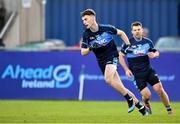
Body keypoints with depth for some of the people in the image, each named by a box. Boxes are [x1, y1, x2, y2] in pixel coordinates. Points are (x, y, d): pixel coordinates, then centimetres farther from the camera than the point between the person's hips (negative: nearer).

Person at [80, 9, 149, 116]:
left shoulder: (106, 28, -8)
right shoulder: (86, 34, -2)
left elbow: (121, 33, 10)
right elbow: (83, 52, -1)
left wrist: (128, 45, 3)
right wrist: (90, 48, -21)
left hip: (112, 56, -4)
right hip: (102, 61, 4)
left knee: (108, 79, -30)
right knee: (119, 87, 3)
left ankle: (130, 99, -16)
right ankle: (140, 106, 13)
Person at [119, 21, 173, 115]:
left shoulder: (148, 42, 4)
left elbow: (156, 53, 15)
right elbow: (121, 56, 3)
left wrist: (154, 55, -9)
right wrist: (126, 69, -7)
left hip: (148, 70, 2)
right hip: (136, 74, -2)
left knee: (160, 89, -12)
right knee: (146, 95, -12)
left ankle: (169, 110, 4)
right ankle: (147, 107, 22)